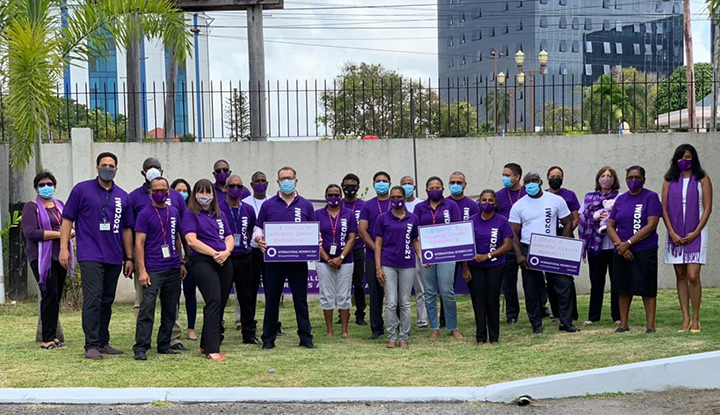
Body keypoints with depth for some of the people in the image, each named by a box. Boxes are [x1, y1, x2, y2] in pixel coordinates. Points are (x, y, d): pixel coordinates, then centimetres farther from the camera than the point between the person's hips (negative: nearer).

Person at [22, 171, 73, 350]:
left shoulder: (60, 205, 18)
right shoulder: (32, 207, -2)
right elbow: (30, 232, -14)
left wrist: (70, 232, -1)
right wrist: (58, 234, -18)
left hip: (60, 256, 6)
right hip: (43, 257, -6)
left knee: (56, 297, 6)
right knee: (50, 295, -12)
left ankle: (52, 336, 11)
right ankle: (48, 339, -8)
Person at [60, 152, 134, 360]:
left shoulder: (123, 197, 13)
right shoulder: (82, 189, 2)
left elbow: (126, 229, 16)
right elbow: (67, 219, 1)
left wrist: (129, 257, 13)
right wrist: (64, 247, -8)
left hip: (114, 258, 5)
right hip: (90, 255, -4)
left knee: (107, 301, 10)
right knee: (93, 299, -11)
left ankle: (103, 342, 19)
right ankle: (91, 346, -8)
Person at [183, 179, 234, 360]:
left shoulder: (220, 215, 19)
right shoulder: (191, 215, 2)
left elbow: (229, 238, 15)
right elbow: (191, 240, -10)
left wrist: (226, 251, -7)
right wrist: (214, 253, -15)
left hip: (224, 262, 6)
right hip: (203, 261, -6)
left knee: (221, 303, 7)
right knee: (214, 301, -18)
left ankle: (206, 344, 18)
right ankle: (212, 349, -21)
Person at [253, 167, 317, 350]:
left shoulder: (305, 205, 7)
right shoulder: (268, 205, 5)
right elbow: (258, 229, 7)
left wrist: (316, 240, -11)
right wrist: (259, 239, -15)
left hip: (298, 261, 0)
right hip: (274, 260, 0)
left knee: (300, 300, 5)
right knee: (272, 300, 6)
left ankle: (306, 337, 12)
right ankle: (268, 339, 13)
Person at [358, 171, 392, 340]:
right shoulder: (368, 206, 8)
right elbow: (362, 230, 1)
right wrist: (377, 249, -9)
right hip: (372, 255, 1)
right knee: (375, 292, 3)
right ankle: (376, 328, 10)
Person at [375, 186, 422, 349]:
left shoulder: (413, 219, 8)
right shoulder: (383, 218, 2)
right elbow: (378, 243, 1)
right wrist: (378, 268, -5)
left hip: (407, 265, 2)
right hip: (388, 265, -2)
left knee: (405, 303, 5)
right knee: (391, 303, -2)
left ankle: (404, 338, 12)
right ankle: (391, 337, 8)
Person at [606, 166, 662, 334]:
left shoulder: (651, 197, -2)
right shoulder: (621, 199, 12)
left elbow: (651, 226, -12)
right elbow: (610, 226, 9)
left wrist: (628, 243, -14)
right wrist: (620, 245, -8)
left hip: (644, 251, -5)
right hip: (621, 252, 5)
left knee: (647, 289, -4)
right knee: (623, 288, 8)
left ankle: (650, 325, 0)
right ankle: (623, 324, 16)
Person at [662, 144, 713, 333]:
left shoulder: (702, 180, 3)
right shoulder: (669, 181, 9)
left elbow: (707, 208, -1)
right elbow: (664, 209, 5)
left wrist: (695, 232, -10)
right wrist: (672, 233, -5)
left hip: (695, 234, -3)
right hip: (675, 236, 3)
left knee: (693, 276, -11)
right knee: (680, 276, 4)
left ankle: (695, 319, 0)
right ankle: (685, 319, 8)